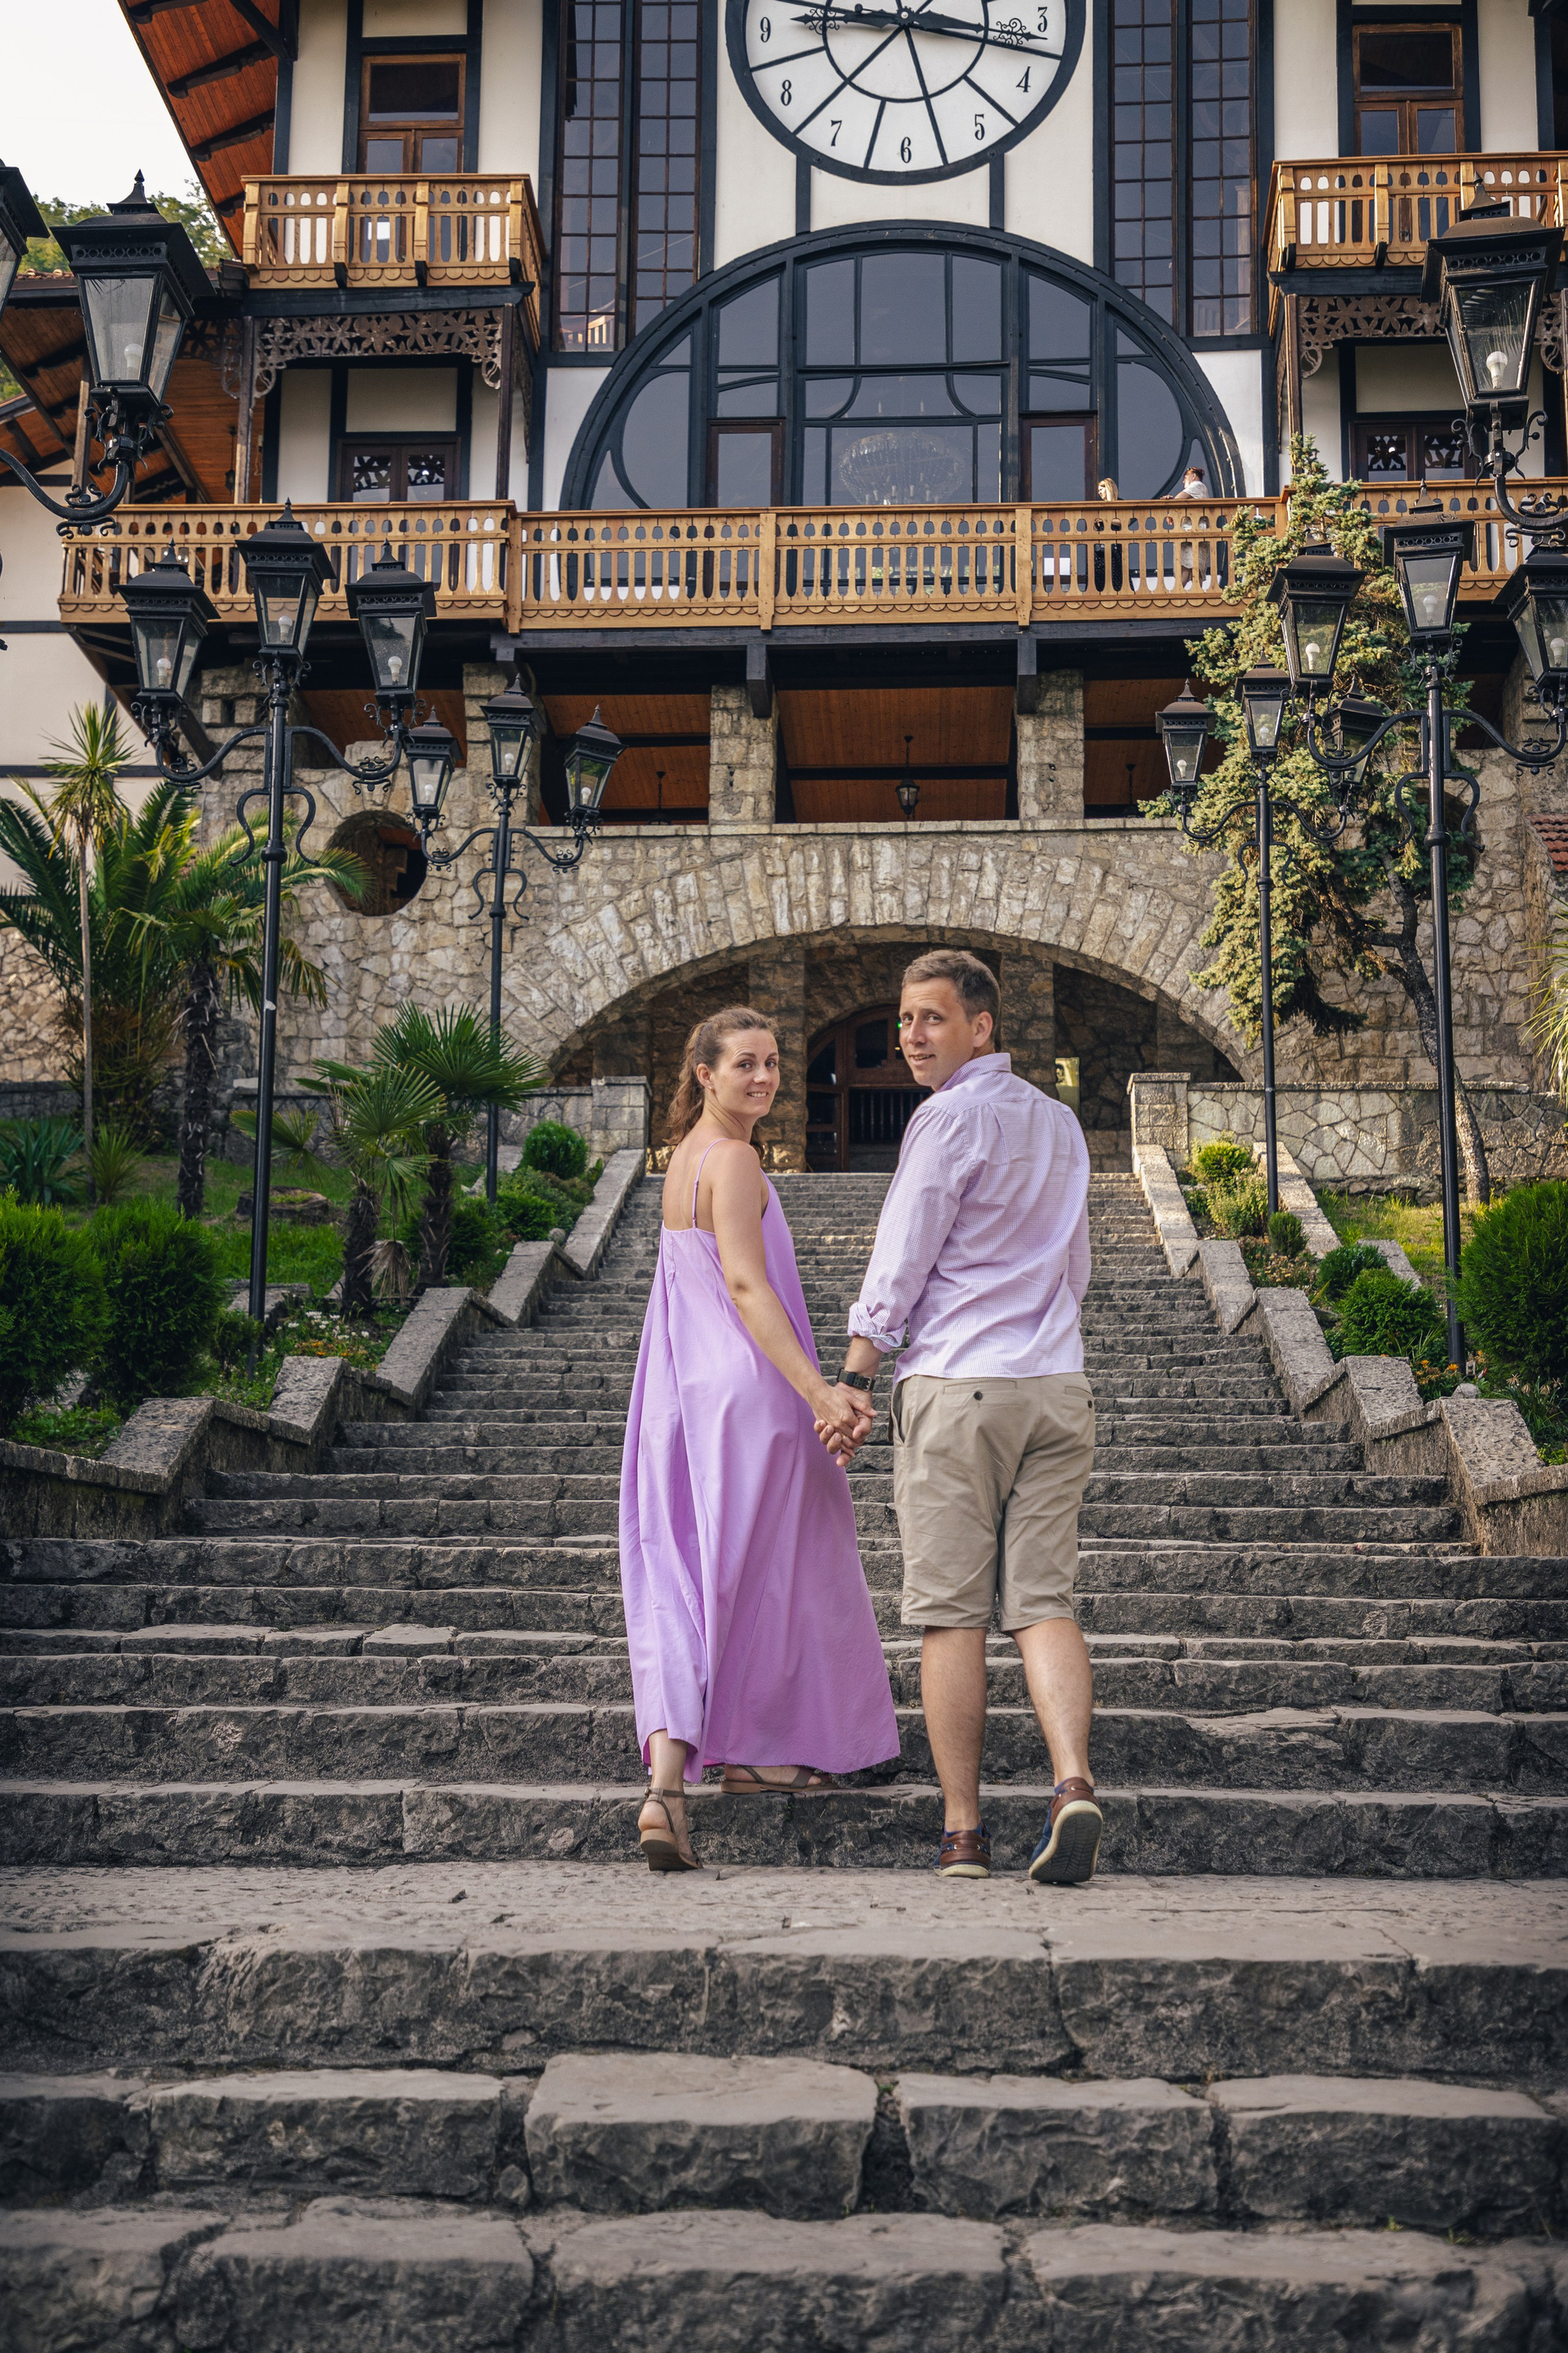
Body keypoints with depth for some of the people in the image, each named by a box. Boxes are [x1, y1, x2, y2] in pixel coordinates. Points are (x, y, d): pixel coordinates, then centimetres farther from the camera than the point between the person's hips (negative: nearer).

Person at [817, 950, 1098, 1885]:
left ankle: (963, 1832, 1)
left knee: (952, 1614, -1)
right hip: (1059, 1387, 6)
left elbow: (900, 1264, -8)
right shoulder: (1060, 1123, 17)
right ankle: (1074, 1787, -16)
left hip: (958, 1386, -6)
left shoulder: (952, 1118, -6)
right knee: (1044, 1602, 4)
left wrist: (854, 1379, -2)